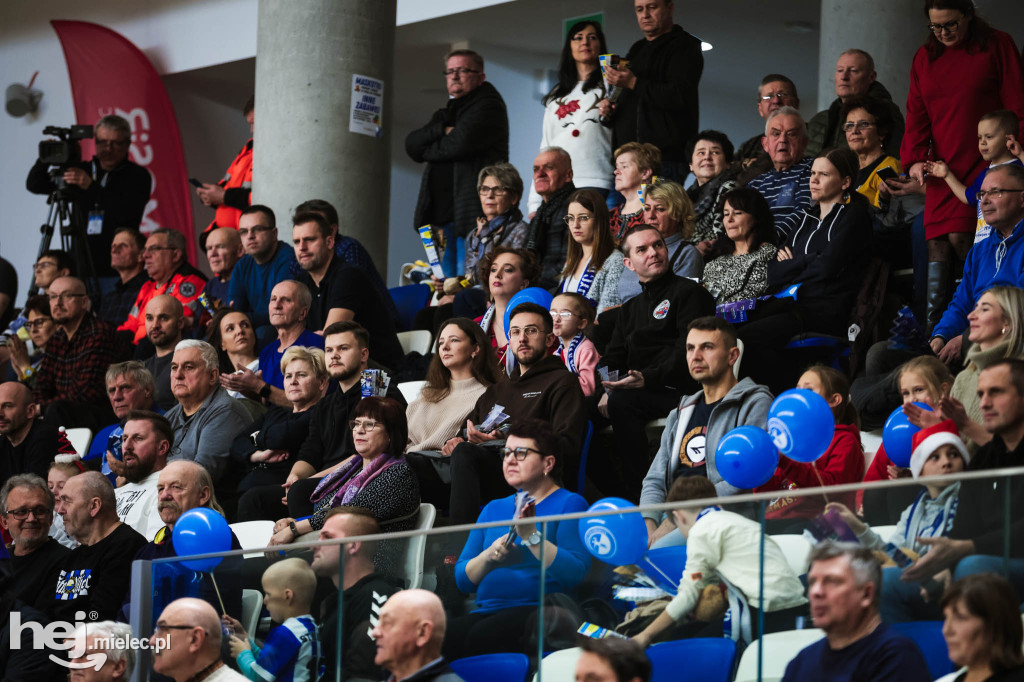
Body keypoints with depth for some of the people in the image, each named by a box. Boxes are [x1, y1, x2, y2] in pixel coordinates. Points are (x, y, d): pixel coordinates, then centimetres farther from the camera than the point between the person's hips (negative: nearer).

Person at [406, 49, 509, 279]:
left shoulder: (489, 107, -1)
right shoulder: (444, 114, 25)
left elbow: (461, 144, -16)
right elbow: (412, 144, 10)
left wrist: (427, 150, 2)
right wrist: (442, 131, -8)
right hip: (441, 215, 8)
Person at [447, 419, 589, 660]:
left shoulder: (569, 504, 7)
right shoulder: (493, 509, 25)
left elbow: (575, 574, -10)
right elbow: (462, 579, 17)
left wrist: (532, 536, -18)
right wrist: (489, 557, -3)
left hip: (538, 610, -5)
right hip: (487, 610, 5)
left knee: (482, 636, -36)